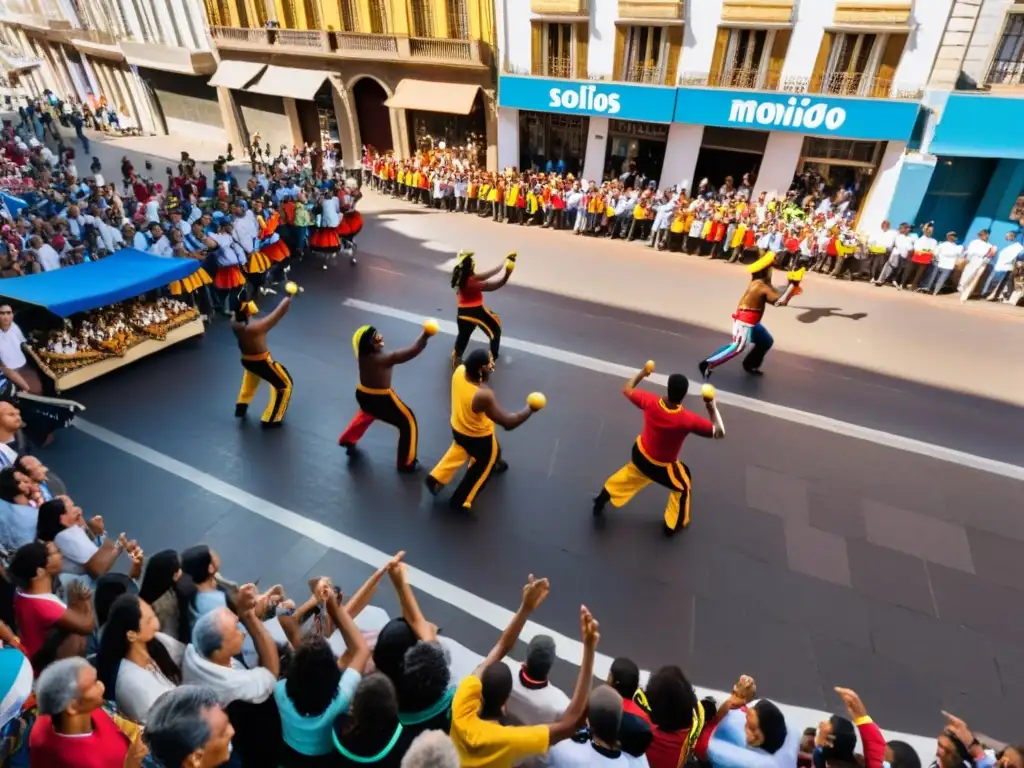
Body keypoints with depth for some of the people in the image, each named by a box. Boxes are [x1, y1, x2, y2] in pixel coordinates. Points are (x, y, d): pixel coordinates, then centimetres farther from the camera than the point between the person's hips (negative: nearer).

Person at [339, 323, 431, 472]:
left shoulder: (362, 354, -11)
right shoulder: (383, 358, -31)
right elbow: (411, 352, -32)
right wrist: (424, 337, -30)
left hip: (362, 395, 7)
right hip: (381, 400, -7)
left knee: (367, 412, 42)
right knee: (408, 422, 10)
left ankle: (348, 440, 59)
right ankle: (406, 463, 22)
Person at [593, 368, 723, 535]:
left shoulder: (650, 402, -27)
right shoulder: (687, 419, -36)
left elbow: (627, 389, -7)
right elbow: (719, 433, -25)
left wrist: (642, 373, 7)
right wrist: (712, 406, -23)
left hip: (639, 453, 4)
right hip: (661, 466, -4)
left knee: (631, 474, 37)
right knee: (683, 486, 27)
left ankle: (600, 501, 54)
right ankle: (673, 525, 47)